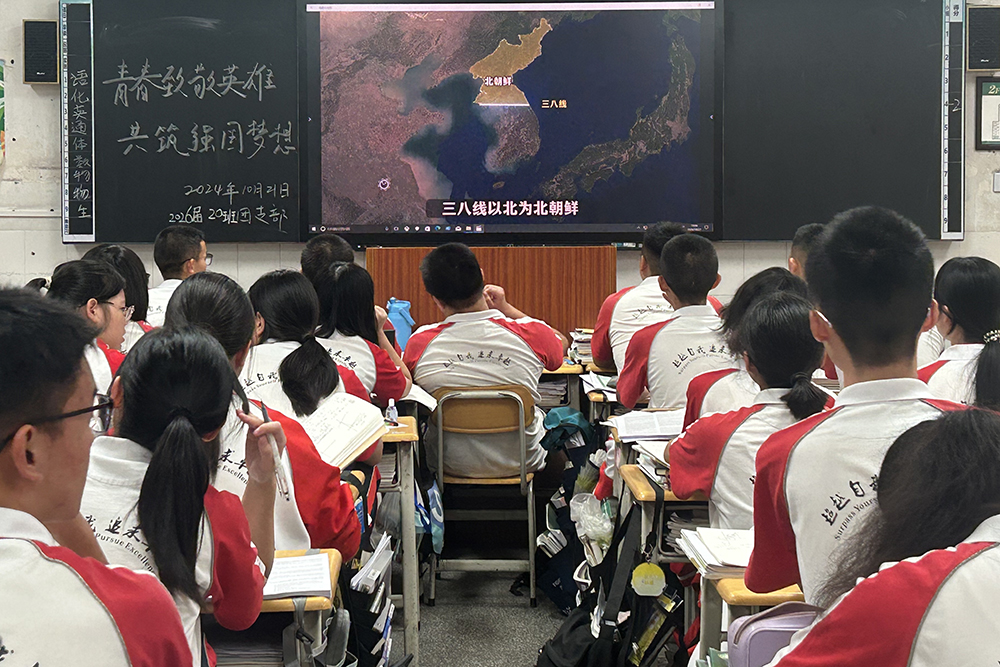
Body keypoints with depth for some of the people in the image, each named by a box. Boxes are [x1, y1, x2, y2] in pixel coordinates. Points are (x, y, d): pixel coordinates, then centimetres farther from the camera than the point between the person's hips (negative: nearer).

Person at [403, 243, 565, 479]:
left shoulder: (419, 343, -21)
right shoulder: (531, 334, -20)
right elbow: (562, 343, 6)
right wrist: (506, 308, 11)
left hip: (452, 466, 0)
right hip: (520, 464, 0)